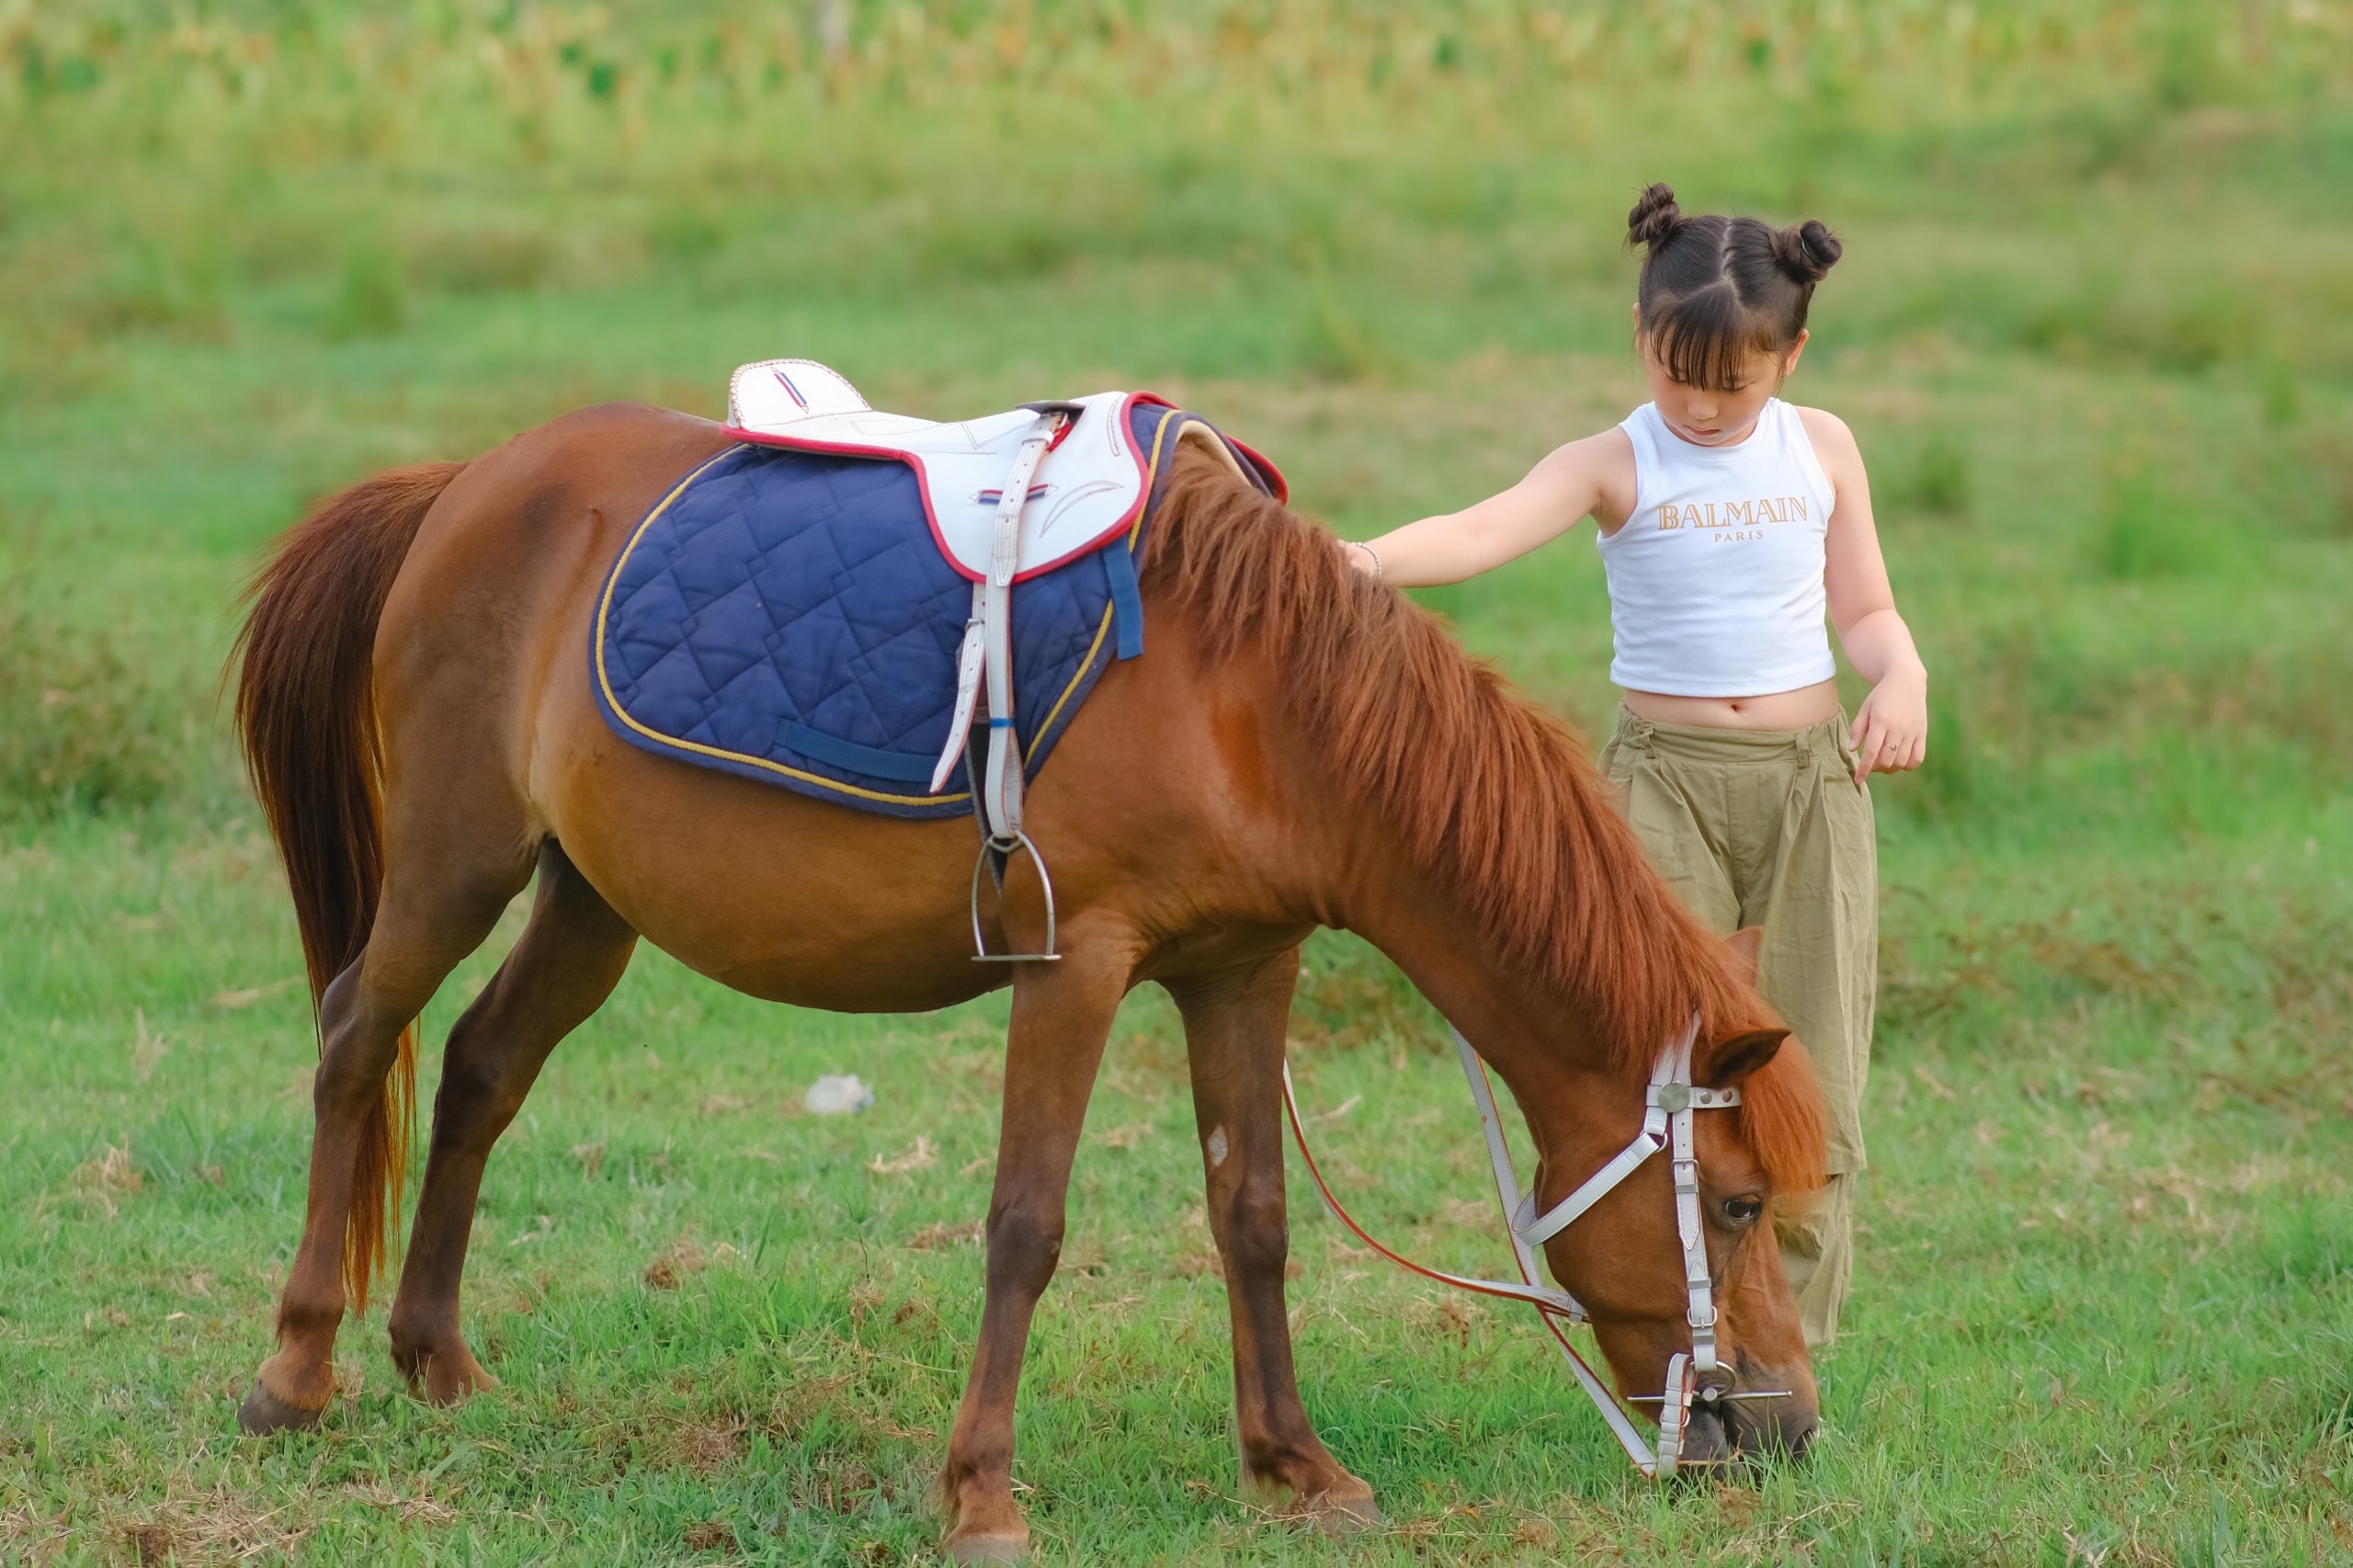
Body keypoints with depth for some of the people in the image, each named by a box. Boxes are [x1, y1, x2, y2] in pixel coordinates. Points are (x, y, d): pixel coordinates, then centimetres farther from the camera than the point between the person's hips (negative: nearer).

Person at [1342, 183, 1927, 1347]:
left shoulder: (1821, 451, 5)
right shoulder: (1616, 467, -5)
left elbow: (1867, 610, 10)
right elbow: (1488, 530, -23)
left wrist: (1902, 676, -13)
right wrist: (1377, 561, -42)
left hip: (1813, 772, 2)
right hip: (1667, 780, -2)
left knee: (1812, 1072, 2)